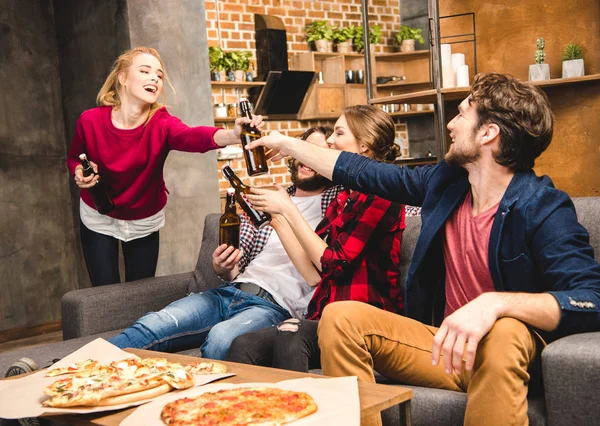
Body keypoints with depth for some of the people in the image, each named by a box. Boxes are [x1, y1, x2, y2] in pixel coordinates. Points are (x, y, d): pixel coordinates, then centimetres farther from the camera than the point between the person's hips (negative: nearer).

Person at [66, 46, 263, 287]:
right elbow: (73, 158, 2)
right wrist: (79, 173, -24)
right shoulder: (90, 120, -19)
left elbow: (193, 137, -47)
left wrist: (233, 135, -68)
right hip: (98, 219, -1)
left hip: (145, 222, 1)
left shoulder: (161, 123, -23)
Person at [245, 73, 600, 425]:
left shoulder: (543, 210, -17)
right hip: (446, 344, 6)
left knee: (503, 333, -40)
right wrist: (289, 146, 24)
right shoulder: (446, 182, 3)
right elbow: (365, 173, 16)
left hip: (504, 355, -5)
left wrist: (494, 303, -43)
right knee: (340, 317, -13)